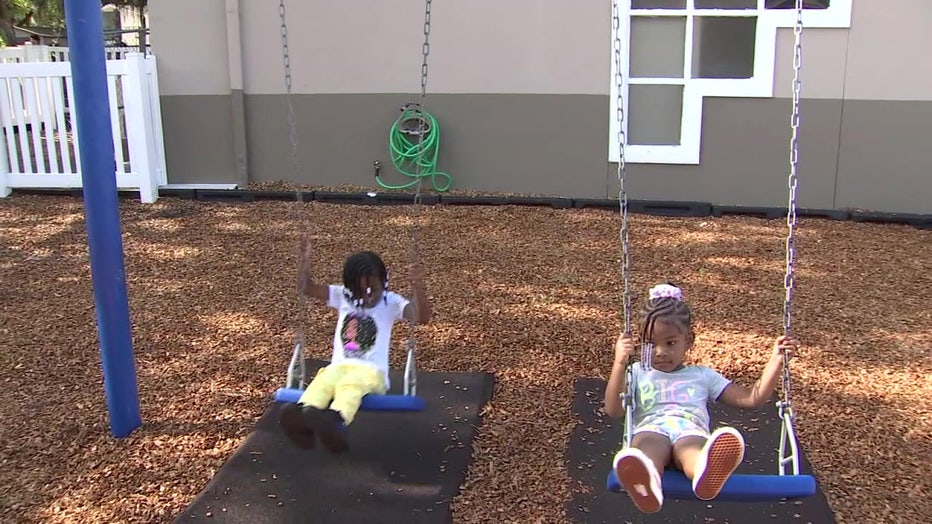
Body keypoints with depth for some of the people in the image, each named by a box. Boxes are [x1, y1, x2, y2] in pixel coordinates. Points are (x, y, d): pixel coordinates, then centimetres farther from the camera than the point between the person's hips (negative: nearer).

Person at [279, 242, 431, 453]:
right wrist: (304, 262, -7)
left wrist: (418, 287, -27)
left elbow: (422, 317, -12)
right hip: (339, 366, 3)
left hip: (371, 371, -3)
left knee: (350, 384, -38)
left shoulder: (391, 302, 3)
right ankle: (304, 414, -63)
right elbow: (305, 289, 9)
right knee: (323, 381, -33)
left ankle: (336, 420, -69)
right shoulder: (342, 296, 13)